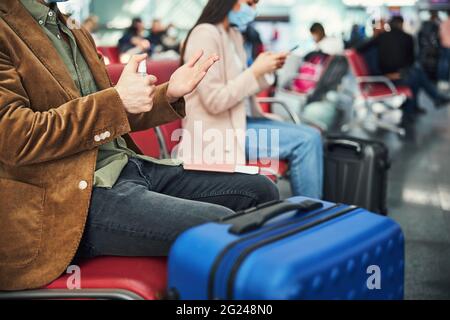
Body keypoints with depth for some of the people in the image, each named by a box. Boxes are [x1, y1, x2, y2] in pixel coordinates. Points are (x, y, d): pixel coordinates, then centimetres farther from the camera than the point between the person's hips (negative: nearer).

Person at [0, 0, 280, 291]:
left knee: (261, 190, 3)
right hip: (70, 196, -9)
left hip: (128, 165, 9)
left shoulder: (67, 27, 19)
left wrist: (169, 94, 7)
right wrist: (118, 98, -16)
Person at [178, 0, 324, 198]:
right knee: (305, 141, -16)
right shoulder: (205, 34, -14)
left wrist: (266, 70, 2)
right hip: (217, 132, -9)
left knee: (311, 137, -5)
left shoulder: (234, 34, 13)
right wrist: (255, 71, -14)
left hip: (239, 120, 9)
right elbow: (215, 101, -21)